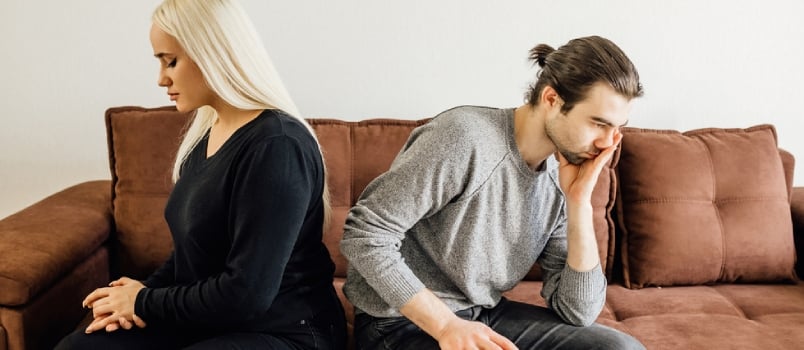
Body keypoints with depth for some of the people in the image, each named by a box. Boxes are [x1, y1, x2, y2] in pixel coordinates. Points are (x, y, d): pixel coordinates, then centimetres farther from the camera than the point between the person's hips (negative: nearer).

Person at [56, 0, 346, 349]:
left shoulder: (276, 146, -23)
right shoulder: (206, 133, 6)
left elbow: (246, 293, -25)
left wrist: (145, 303, -12)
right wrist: (148, 290, -2)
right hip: (206, 320, 8)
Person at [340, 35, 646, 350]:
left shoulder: (558, 180, 0)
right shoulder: (466, 137, -22)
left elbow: (577, 313, -3)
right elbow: (364, 234, -22)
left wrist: (579, 201, -12)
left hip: (484, 315, 7)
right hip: (401, 322, -6)